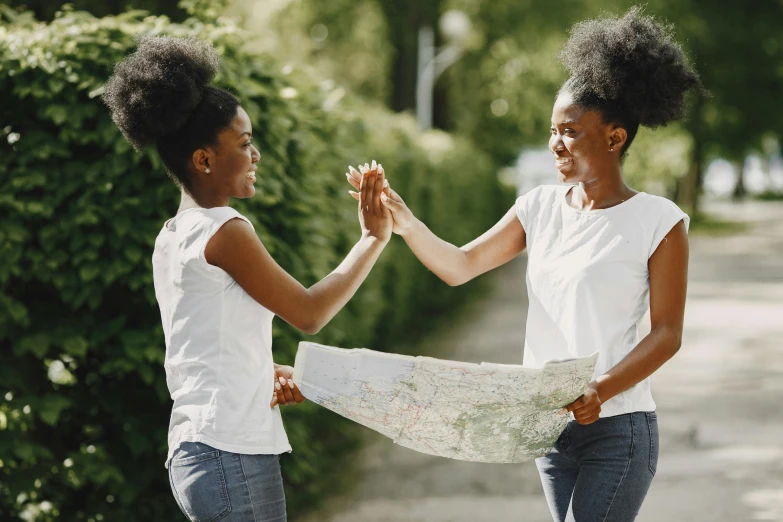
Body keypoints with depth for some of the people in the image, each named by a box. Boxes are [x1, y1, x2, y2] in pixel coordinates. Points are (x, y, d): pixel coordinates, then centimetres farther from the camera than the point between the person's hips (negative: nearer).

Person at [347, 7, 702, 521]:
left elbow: (666, 334, -10)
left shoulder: (658, 222, -9)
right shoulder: (542, 207, 7)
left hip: (617, 429, -6)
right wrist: (405, 223, -10)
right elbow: (459, 266, 6)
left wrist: (603, 390, -24)